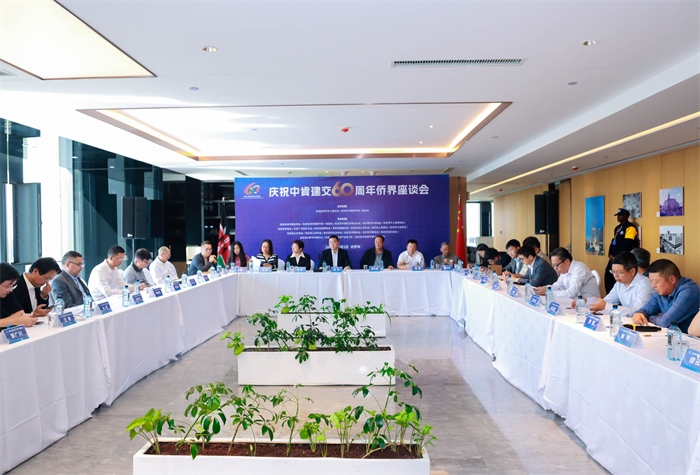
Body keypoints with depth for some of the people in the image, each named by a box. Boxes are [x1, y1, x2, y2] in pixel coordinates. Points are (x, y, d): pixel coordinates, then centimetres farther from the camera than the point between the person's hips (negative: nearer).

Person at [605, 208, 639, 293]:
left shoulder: (630, 228, -9)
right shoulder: (617, 228, 19)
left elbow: (627, 245, -16)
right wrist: (610, 254, 3)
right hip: (614, 258, 9)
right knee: (608, 277, 6)